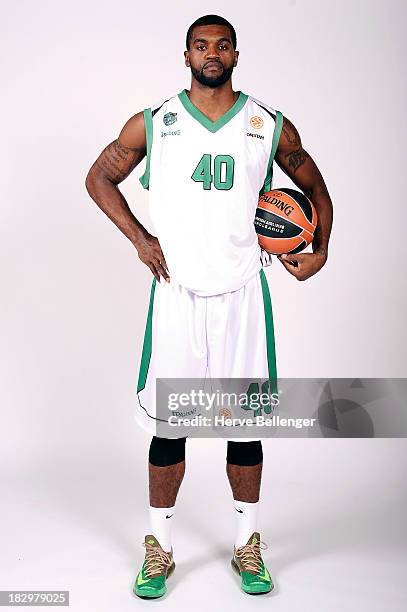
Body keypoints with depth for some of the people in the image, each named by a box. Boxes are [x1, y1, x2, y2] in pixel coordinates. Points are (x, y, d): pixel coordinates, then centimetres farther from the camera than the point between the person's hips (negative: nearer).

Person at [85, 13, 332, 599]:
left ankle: (248, 545, 24)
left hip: (242, 292, 1)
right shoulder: (152, 124, 4)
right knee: (167, 423, 4)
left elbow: (314, 187, 19)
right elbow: (99, 178, 14)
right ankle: (159, 548, 21)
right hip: (176, 292, 0)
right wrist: (139, 237, 2)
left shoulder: (271, 126, 6)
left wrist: (321, 251, 5)